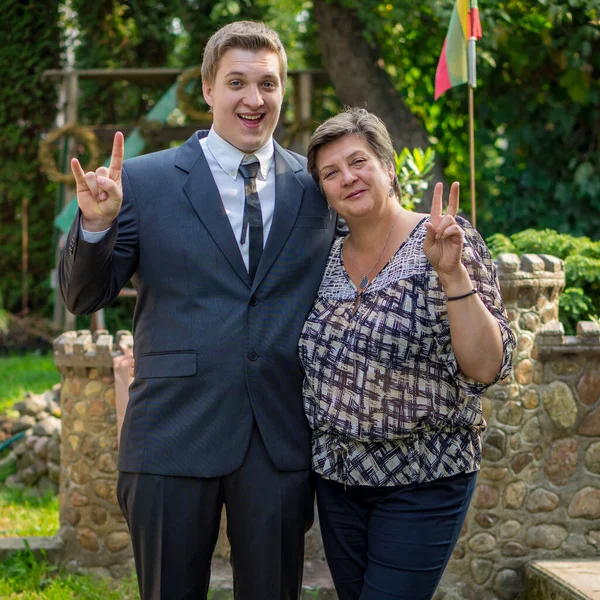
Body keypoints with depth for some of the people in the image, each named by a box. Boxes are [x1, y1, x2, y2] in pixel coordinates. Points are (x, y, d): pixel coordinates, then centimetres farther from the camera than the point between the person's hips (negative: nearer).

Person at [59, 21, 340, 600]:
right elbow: (84, 297, -2)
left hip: (283, 440, 2)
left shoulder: (319, 185, 6)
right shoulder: (143, 179, -1)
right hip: (175, 437, -1)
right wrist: (96, 223, -18)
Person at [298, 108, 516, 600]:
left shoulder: (447, 242, -10)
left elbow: (486, 368, -18)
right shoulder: (328, 260, 5)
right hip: (338, 477, 6)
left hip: (422, 482, -5)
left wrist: (452, 272, -27)